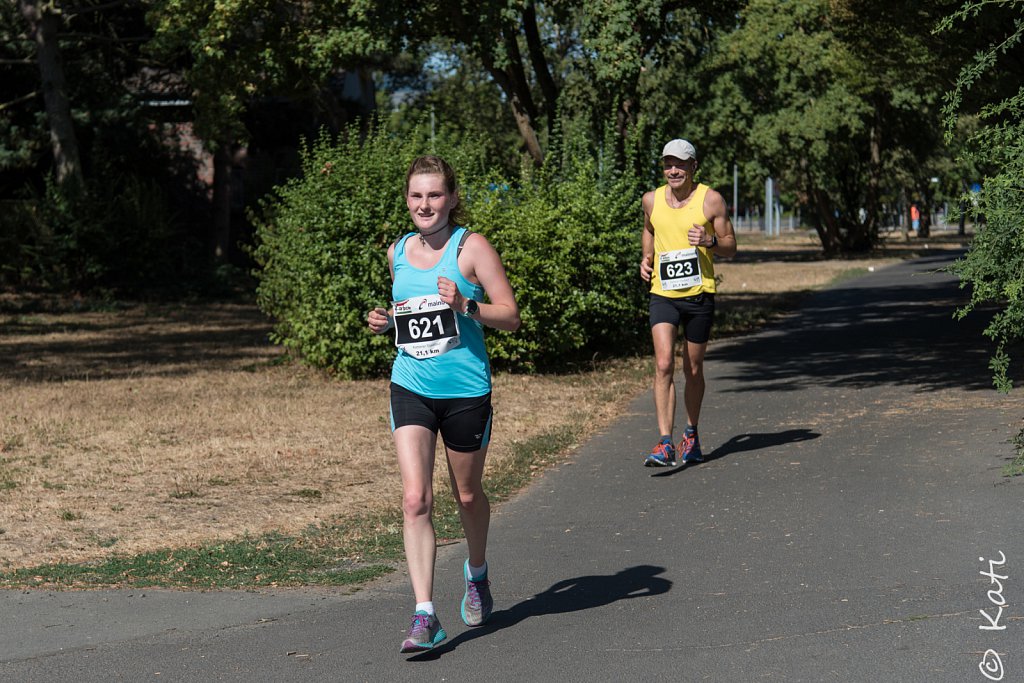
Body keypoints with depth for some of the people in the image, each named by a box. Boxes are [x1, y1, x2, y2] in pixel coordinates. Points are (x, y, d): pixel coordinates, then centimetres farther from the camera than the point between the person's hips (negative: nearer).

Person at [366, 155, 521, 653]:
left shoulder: (470, 247, -7)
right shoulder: (398, 252, 8)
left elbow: (510, 316, -8)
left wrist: (465, 305, -24)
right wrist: (385, 322, 3)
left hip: (466, 391, -3)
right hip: (410, 388, 3)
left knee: (467, 496, 14)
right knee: (416, 499, -12)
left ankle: (476, 575, 45)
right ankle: (425, 617, -12)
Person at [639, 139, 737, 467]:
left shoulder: (711, 200, -2)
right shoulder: (651, 200, 6)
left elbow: (730, 246, 3)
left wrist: (709, 241, -17)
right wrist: (647, 258, 10)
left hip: (699, 294, -1)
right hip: (662, 294, 1)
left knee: (693, 370, 10)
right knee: (663, 365, -15)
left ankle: (691, 434, 32)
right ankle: (665, 443, -18)